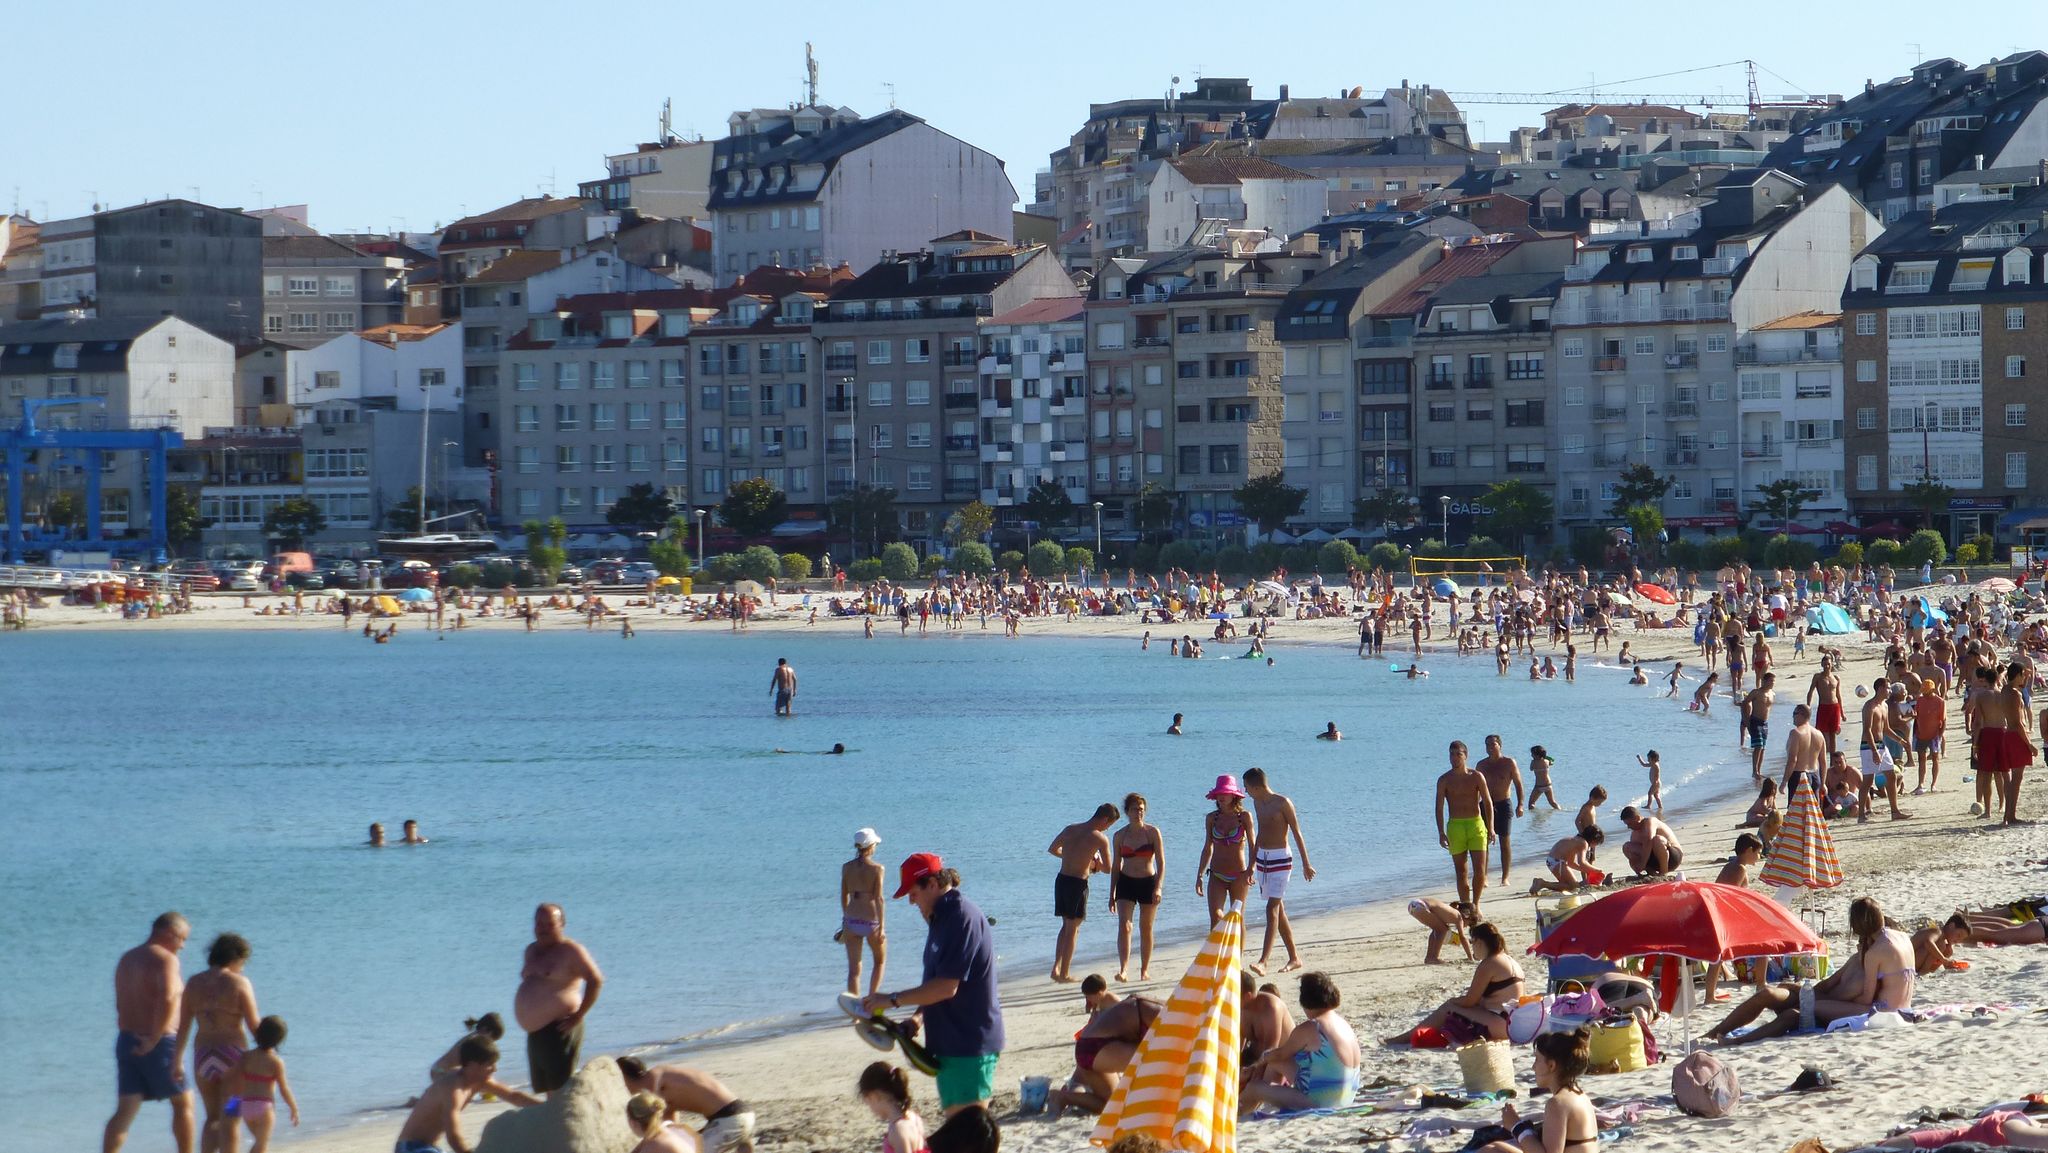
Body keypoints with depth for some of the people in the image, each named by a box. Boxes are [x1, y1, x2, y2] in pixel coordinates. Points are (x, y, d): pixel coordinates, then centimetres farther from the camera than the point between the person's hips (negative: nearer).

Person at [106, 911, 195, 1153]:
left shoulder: (127, 959, 15)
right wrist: (154, 1039, -21)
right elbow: (167, 999, -27)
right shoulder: (165, 959, -12)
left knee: (126, 1110, 3)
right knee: (183, 1102, 11)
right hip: (160, 1043, -7)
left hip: (127, 1041, 7)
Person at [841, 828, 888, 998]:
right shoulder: (877, 868, -9)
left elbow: (844, 897, 9)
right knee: (880, 961, 21)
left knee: (853, 969, 5)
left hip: (851, 920, 3)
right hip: (871, 920, -3)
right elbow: (878, 899, -13)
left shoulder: (847, 868, 2)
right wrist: (881, 928, -11)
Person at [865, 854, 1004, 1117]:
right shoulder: (943, 916, 15)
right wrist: (918, 1016, 8)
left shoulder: (961, 916, -18)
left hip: (969, 1044, -10)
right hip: (951, 1042, 10)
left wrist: (893, 999, -16)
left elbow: (946, 987, -23)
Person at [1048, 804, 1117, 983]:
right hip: (1078, 884, -6)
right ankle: (1065, 974, 7)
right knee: (1073, 929, 5)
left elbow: (1052, 849, 22)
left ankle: (1056, 967, 10)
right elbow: (1107, 869, -4)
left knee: (1066, 926, 19)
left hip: (1061, 879, 6)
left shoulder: (1070, 829, 8)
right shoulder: (1100, 838, -10)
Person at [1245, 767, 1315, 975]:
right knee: (1278, 910, 11)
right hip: (1262, 859, 8)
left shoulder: (1282, 803, -12)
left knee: (1272, 908, -16)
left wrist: (1306, 864, -9)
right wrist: (1252, 863, 25)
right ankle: (1294, 958, 20)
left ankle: (1264, 961, -26)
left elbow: (1297, 834, -9)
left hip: (1280, 859, -8)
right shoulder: (1258, 803, 11)